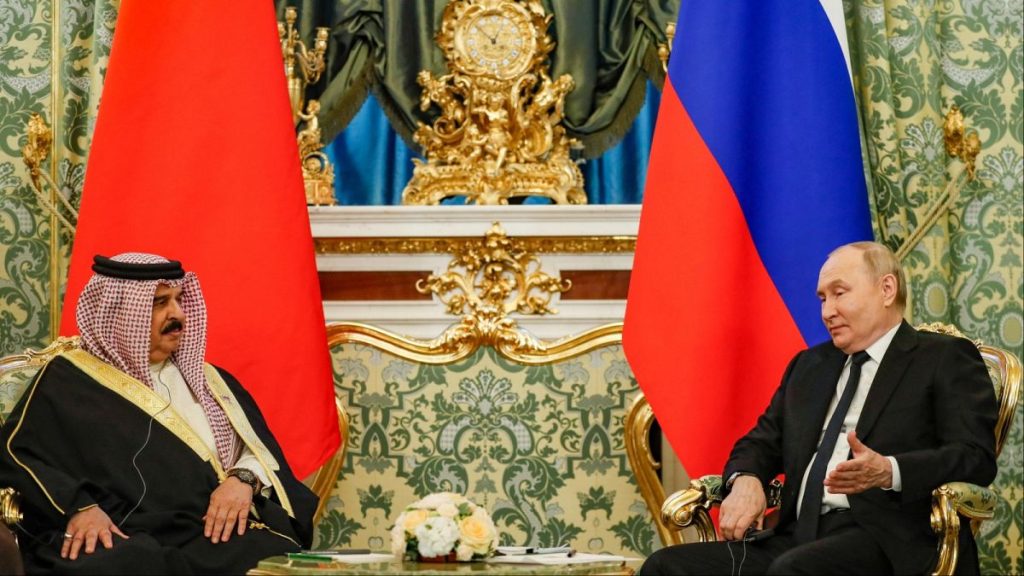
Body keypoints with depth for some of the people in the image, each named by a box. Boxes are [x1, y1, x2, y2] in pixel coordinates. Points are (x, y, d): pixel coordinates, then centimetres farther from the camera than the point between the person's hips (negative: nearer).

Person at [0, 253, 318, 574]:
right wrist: (78, 507, -18)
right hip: (121, 542, -4)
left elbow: (262, 451, 19)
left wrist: (244, 479, -5)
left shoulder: (207, 380, 25)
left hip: (216, 534, 4)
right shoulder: (68, 381, 10)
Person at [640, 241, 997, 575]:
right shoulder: (809, 366, 27)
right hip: (799, 539, 6)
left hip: (887, 542, -6)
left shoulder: (946, 360, 6)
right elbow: (763, 441, 26)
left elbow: (977, 457, -6)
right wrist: (746, 480, 0)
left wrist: (888, 471, -24)